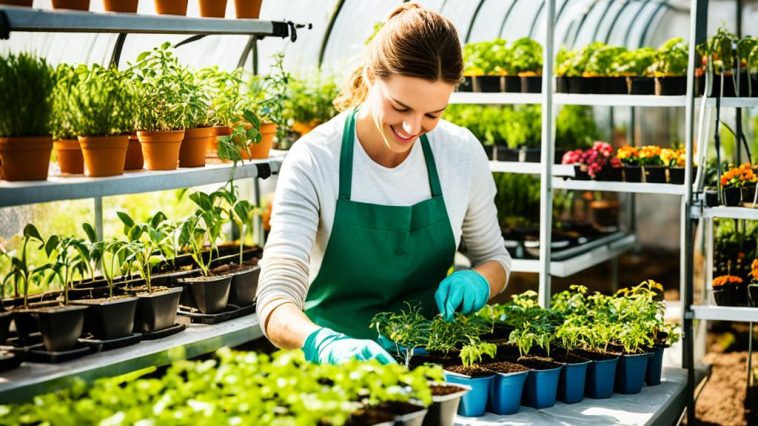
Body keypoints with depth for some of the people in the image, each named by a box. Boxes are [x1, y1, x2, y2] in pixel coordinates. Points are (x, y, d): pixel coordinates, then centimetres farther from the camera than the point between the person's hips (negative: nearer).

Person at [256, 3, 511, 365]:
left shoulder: (462, 154, -3)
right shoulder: (314, 161, -14)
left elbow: (494, 257, 14)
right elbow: (275, 299, -22)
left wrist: (477, 281, -8)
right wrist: (325, 344, -41)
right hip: (333, 373, -2)